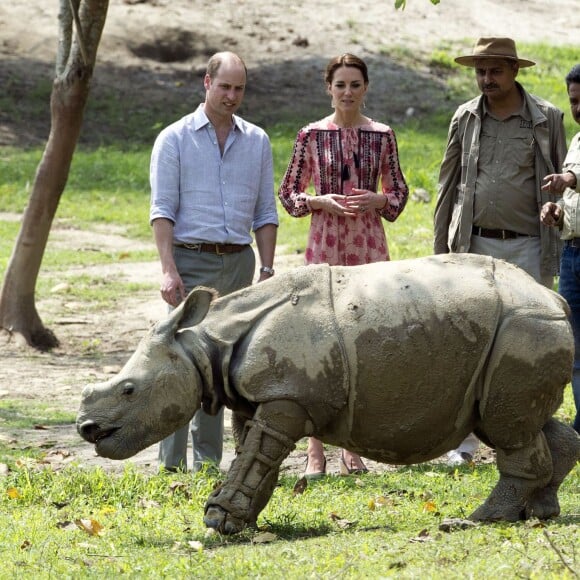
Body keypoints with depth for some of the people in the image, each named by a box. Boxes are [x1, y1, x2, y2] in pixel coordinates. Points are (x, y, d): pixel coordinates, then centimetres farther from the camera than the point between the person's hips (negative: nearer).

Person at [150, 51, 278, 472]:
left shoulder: (257, 141, 12)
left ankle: (209, 463, 11)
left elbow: (266, 213, 14)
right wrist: (169, 269, -15)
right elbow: (162, 210, -4)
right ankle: (172, 465, -8)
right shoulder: (175, 139, 2)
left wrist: (267, 270, 4)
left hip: (239, 263, 4)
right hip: (192, 260, -4)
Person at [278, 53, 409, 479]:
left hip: (369, 244, 2)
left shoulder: (382, 136, 5)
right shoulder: (312, 135, 2)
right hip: (325, 244, -2)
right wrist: (323, 201, -12)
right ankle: (315, 450, -2)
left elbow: (399, 192, 11)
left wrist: (378, 199, -10)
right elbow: (288, 193, 6)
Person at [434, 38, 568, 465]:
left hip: (526, 246, -2)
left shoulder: (547, 119, 2)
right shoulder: (466, 118, 7)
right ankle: (465, 439, 7)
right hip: (474, 245, 2)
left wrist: (552, 255, 0)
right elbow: (448, 186, 12)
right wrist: (440, 250, 8)